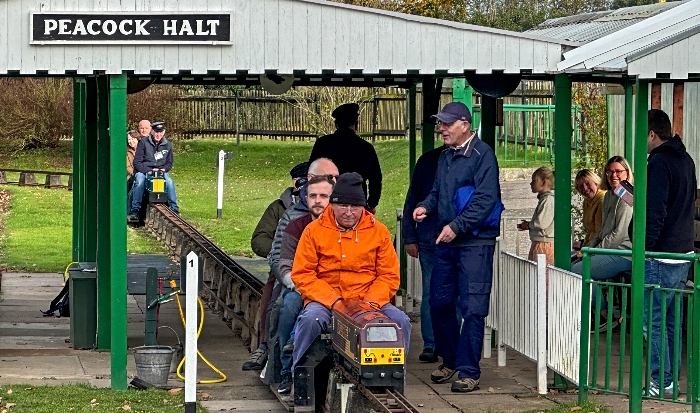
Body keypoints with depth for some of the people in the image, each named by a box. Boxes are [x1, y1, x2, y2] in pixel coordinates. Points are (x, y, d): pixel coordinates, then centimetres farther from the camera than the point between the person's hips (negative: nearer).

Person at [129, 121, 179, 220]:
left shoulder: (167, 145, 9)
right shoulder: (143, 142, -4)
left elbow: (169, 163, 16)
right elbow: (137, 162, -7)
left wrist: (163, 169, -6)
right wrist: (149, 171, -19)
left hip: (160, 171, 3)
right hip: (143, 171, -3)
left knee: (169, 181, -28)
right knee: (140, 181, -34)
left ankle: (174, 208, -23)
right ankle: (135, 210, -32)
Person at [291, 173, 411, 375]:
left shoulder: (379, 231, 8)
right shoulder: (314, 230, 4)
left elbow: (389, 275, 7)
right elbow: (302, 274, -1)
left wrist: (372, 301, -12)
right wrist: (331, 300, -14)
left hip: (369, 302, 2)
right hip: (324, 300, -2)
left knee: (400, 321, -22)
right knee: (311, 319, -33)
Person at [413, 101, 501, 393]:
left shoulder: (482, 155, -10)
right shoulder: (446, 157, 15)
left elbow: (486, 199, -18)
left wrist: (456, 226, -22)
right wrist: (426, 206, 3)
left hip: (475, 243, -8)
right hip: (447, 241, 8)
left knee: (472, 308, -6)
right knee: (439, 302, 12)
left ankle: (468, 371, -4)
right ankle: (450, 360, 27)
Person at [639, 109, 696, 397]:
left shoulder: (659, 163, -16)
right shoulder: (685, 160, 13)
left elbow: (655, 213, -21)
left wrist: (645, 247, -14)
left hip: (660, 255, -9)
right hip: (683, 253, 9)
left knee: (653, 321, -4)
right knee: (671, 320, 14)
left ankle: (661, 382, -4)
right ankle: (671, 378, 19)